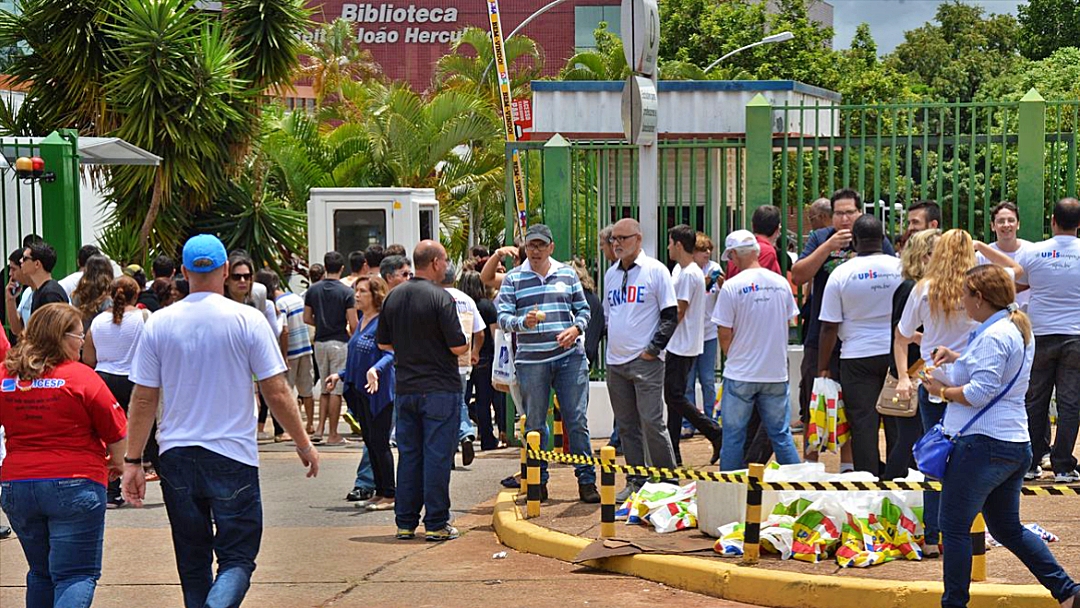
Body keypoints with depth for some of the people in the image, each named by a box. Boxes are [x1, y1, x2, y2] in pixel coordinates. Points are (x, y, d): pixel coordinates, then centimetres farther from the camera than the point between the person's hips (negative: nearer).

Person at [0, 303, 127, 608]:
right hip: (74, 485, -5)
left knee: (40, 574, 19)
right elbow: (117, 433, -6)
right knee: (77, 575, -4)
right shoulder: (80, 376, -9)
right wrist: (116, 462, 14)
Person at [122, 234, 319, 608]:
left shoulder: (159, 324, 0)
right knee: (237, 557, 1)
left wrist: (132, 461, 8)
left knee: (192, 561, 15)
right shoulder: (247, 320, -7)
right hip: (233, 457, -3)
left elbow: (143, 399, 2)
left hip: (175, 455, 3)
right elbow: (277, 394, -5)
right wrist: (304, 444, 7)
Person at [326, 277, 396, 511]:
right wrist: (341, 375, 28)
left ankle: (389, 495, 1)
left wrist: (375, 370, -39)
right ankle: (380, 492, 18)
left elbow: (390, 354, -22)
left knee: (379, 442, -6)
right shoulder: (362, 322, 15)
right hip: (360, 390, 9)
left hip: (378, 391, -9)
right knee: (369, 441, 11)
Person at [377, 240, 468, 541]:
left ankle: (405, 522, 13)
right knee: (437, 455, -1)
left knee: (408, 455, 11)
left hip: (404, 388, 6)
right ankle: (436, 523, 1)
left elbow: (383, 343, 13)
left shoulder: (393, 297, 6)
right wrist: (466, 344, 6)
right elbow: (458, 346, -15)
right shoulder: (440, 298, -13)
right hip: (439, 389, -6)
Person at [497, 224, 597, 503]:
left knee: (577, 420, -1)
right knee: (535, 424, 5)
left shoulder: (567, 274, 11)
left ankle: (586, 480, 5)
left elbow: (583, 309, 15)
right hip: (531, 361, -1)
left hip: (569, 357, 1)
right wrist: (523, 322, -21)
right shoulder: (513, 279, 5)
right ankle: (538, 482, 14)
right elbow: (503, 317, -1)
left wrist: (576, 329, -5)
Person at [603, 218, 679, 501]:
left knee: (651, 422, -9)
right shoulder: (611, 274, 15)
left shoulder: (655, 270, -4)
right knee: (627, 425, 9)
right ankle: (635, 481, 15)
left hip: (646, 361, -6)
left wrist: (654, 348, -11)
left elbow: (671, 315, -6)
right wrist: (611, 344, 12)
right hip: (615, 361, 6)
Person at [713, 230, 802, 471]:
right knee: (781, 433, 11)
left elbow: (724, 334, -8)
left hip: (740, 374, -4)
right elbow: (787, 324, 10)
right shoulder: (781, 284, 2)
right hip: (776, 373, 4)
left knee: (733, 435, 5)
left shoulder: (731, 286, -11)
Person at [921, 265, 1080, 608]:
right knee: (1007, 528, 18)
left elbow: (980, 392, -22)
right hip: (1016, 445, 10)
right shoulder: (1019, 329, 14)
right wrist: (957, 358, 17)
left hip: (982, 445, -10)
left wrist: (942, 391, -8)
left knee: (954, 528, -1)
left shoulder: (992, 337, -17)